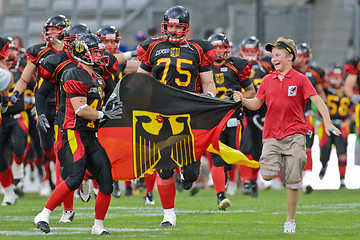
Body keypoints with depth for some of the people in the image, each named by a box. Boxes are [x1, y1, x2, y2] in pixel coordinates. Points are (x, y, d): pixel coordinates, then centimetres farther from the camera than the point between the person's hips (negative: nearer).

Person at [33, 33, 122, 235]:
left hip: (91, 136, 9)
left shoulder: (97, 79, 19)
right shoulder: (75, 77, -11)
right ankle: (44, 216, -11)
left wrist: (110, 106, 5)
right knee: (75, 178, -21)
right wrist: (104, 115, -11)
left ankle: (99, 225, 11)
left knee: (107, 180, 2)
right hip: (75, 134, -9)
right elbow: (80, 110, -18)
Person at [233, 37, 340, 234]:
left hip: (294, 134, -3)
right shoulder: (267, 80, 12)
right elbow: (256, 104, 16)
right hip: (271, 135, 3)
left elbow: (317, 101, -6)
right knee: (267, 174, -17)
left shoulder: (300, 79, 0)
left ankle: (290, 221, 10)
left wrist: (327, 123, -19)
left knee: (293, 181, -4)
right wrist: (243, 100, -5)